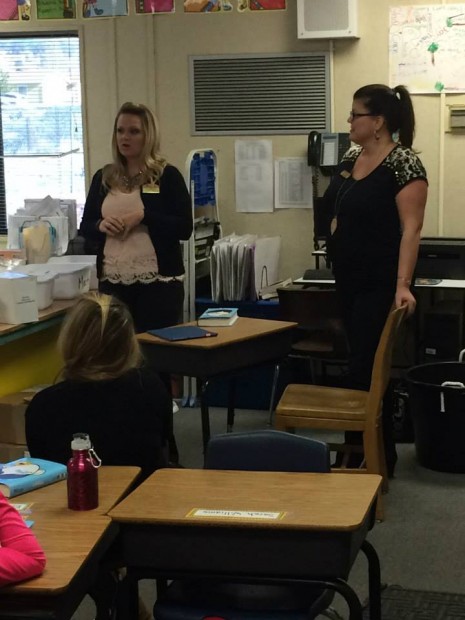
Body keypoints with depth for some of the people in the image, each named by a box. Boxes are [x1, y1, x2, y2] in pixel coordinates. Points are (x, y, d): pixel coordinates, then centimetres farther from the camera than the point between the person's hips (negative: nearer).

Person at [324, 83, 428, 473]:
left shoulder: (403, 163, -15)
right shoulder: (351, 157, 9)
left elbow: (411, 228, -20)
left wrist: (403, 285, -28)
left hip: (379, 283, -8)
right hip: (348, 279, 8)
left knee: (367, 367, -6)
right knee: (361, 361, 13)